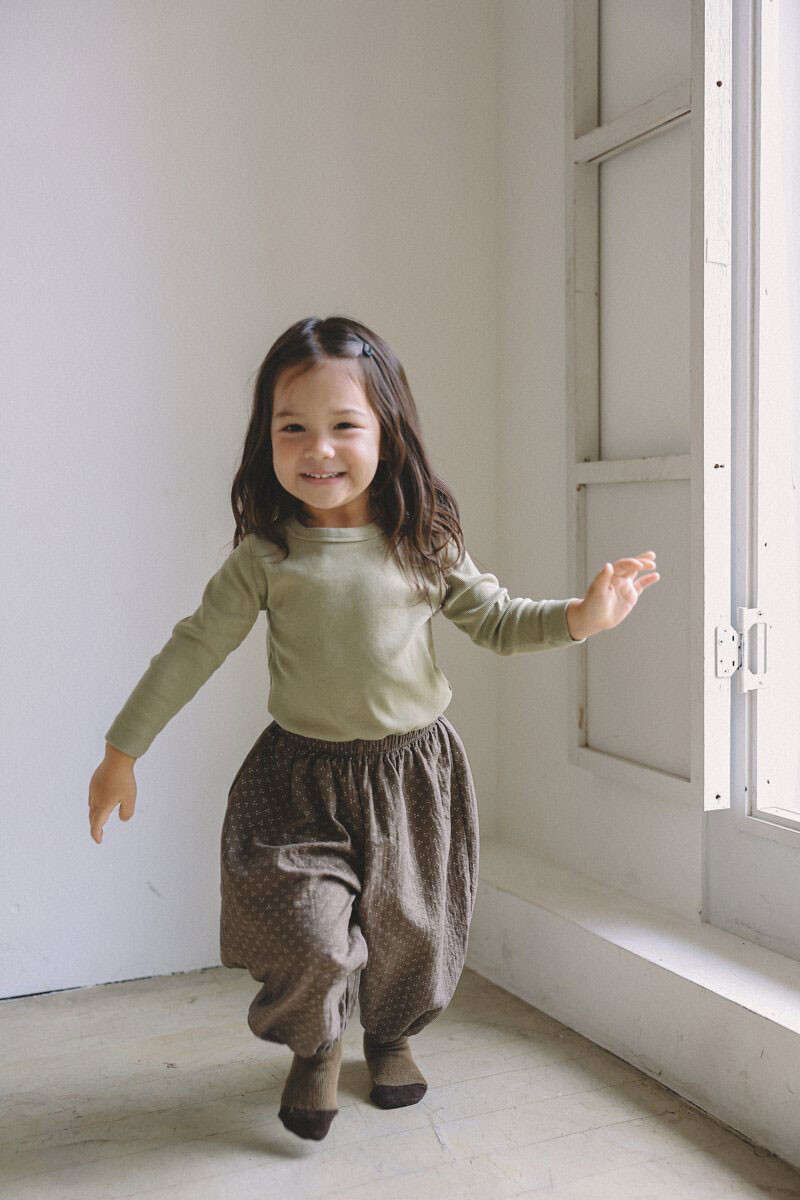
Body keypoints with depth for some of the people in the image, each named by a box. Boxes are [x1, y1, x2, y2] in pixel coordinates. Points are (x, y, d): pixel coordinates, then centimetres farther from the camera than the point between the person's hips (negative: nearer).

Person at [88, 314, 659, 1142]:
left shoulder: (425, 545, -6)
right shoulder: (266, 557, -9)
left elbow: (495, 620, 5)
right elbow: (194, 650, -2)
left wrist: (582, 616, -12)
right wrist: (122, 749, 2)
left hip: (414, 771, 2)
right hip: (303, 777, -1)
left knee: (409, 927, 13)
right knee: (309, 935, -13)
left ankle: (391, 1037, 46)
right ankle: (314, 1049, 22)